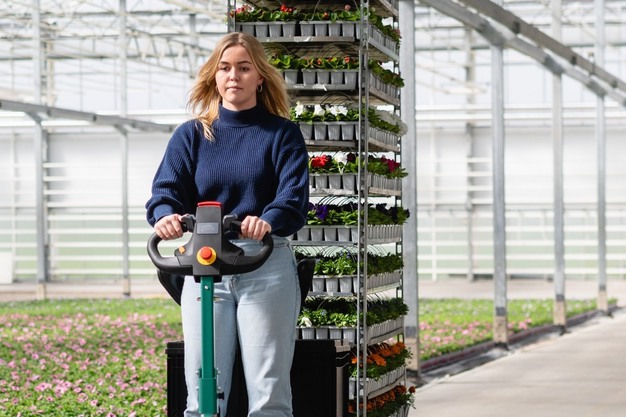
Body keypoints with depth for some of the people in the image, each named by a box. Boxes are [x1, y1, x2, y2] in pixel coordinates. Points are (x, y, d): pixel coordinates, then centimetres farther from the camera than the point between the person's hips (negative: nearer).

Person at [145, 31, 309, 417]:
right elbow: (167, 188, -1)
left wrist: (268, 221, -31)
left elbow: (295, 197, -9)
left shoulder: (282, 134, 6)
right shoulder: (191, 135, 12)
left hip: (267, 264, -2)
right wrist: (166, 216, -25)